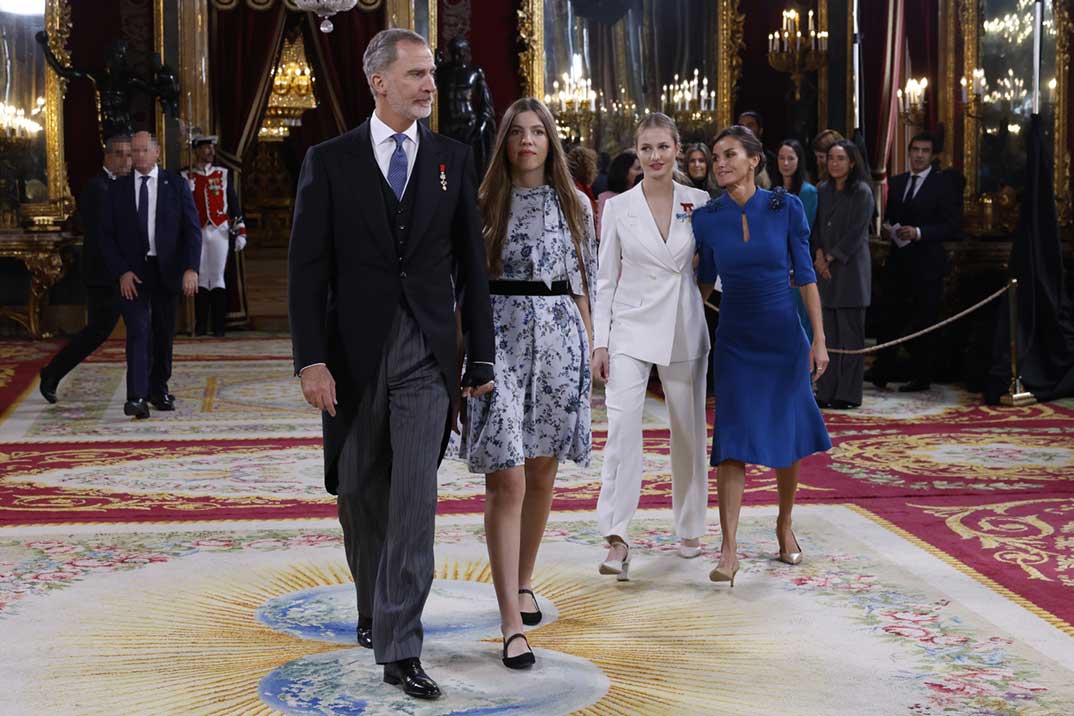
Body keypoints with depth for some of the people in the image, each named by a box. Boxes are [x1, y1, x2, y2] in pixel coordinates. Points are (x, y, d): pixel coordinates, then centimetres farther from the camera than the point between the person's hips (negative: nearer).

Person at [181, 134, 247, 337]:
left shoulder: (223, 174, 9)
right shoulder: (186, 177, 5)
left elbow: (234, 204, 8)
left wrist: (241, 232, 4)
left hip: (219, 231, 1)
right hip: (197, 233, 0)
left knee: (217, 278, 0)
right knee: (200, 278, 3)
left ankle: (218, 326, 2)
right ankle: (201, 326, 8)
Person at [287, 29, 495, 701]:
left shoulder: (452, 158, 6)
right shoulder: (330, 161, 1)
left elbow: (471, 264, 8)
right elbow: (307, 267, -2)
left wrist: (482, 357, 7)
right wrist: (311, 359, -11)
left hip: (426, 355, 0)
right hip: (354, 353, 0)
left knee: (415, 497, -9)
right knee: (361, 495, 12)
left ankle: (400, 649, -6)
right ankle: (374, 611, 35)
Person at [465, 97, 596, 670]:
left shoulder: (575, 204, 8)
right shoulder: (484, 205, 2)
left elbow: (584, 280, 12)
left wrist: (588, 344, 7)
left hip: (559, 337, 3)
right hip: (500, 337, -3)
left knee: (542, 473, 12)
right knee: (506, 481, -10)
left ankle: (523, 584, 34)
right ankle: (511, 624, -11)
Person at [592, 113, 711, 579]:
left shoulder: (699, 203, 3)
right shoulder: (618, 208, 2)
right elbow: (606, 279, 3)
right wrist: (600, 342, -2)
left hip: (685, 331, 2)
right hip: (632, 331, -1)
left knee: (688, 431, 10)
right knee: (622, 425, -16)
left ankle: (690, 528, 26)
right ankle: (617, 538, -18)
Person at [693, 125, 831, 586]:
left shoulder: (785, 208, -6)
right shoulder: (706, 219, -2)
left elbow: (805, 275, -3)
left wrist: (819, 339, -6)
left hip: (783, 335, 0)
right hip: (734, 340, 0)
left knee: (785, 436, 11)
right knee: (733, 442, -8)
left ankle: (785, 525, 33)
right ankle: (729, 551, -10)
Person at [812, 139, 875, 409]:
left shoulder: (862, 192, -5)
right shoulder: (823, 191, 13)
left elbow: (856, 233, -9)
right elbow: (817, 227, 13)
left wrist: (830, 257, -8)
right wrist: (819, 255, -3)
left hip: (851, 267, -5)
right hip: (825, 266, 6)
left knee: (850, 334, -3)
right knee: (829, 333, 5)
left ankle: (848, 394, 1)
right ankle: (827, 391, 9)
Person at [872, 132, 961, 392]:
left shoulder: (944, 185, -5)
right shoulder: (897, 182, 13)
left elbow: (952, 226, -10)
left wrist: (918, 233, -21)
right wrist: (887, 229, -2)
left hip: (927, 263, -5)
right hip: (898, 260, 5)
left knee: (923, 322, 3)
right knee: (892, 319, 8)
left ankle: (921, 377, 12)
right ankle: (880, 373, 12)